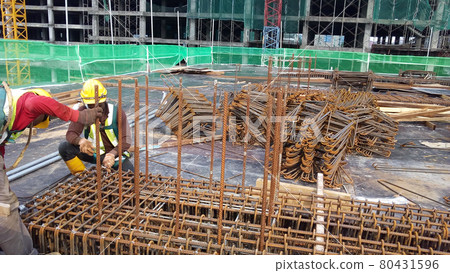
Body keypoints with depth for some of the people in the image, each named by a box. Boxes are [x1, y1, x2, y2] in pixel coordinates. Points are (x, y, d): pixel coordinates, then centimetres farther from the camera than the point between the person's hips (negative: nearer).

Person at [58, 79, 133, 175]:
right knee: (64, 147, -19)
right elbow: (70, 134, -16)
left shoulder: (117, 112, -14)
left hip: (115, 153, -1)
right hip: (93, 153, 2)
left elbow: (126, 140, -20)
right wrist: (81, 141, -42)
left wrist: (112, 154, -40)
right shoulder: (82, 112, -8)